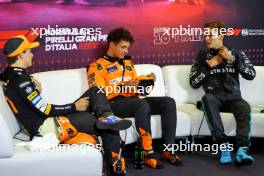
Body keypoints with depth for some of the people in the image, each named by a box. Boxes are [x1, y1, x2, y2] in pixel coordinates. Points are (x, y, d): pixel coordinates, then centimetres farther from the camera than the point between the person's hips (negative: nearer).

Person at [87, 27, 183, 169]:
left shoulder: (128, 63, 24)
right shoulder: (97, 66, 2)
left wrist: (146, 79, 5)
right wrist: (121, 87, -22)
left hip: (133, 100, 7)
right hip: (114, 103, -7)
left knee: (168, 102, -14)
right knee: (142, 104, -37)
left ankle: (168, 149, -16)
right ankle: (148, 152, -31)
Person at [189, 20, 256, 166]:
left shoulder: (236, 53, 14)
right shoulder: (202, 56, 13)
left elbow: (251, 75, 1)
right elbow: (194, 83, 5)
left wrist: (232, 59, -9)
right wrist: (209, 65, -4)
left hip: (233, 97, 0)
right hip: (214, 98, 0)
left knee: (244, 107, -34)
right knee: (207, 98, -36)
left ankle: (242, 150, -47)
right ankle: (224, 146, -38)